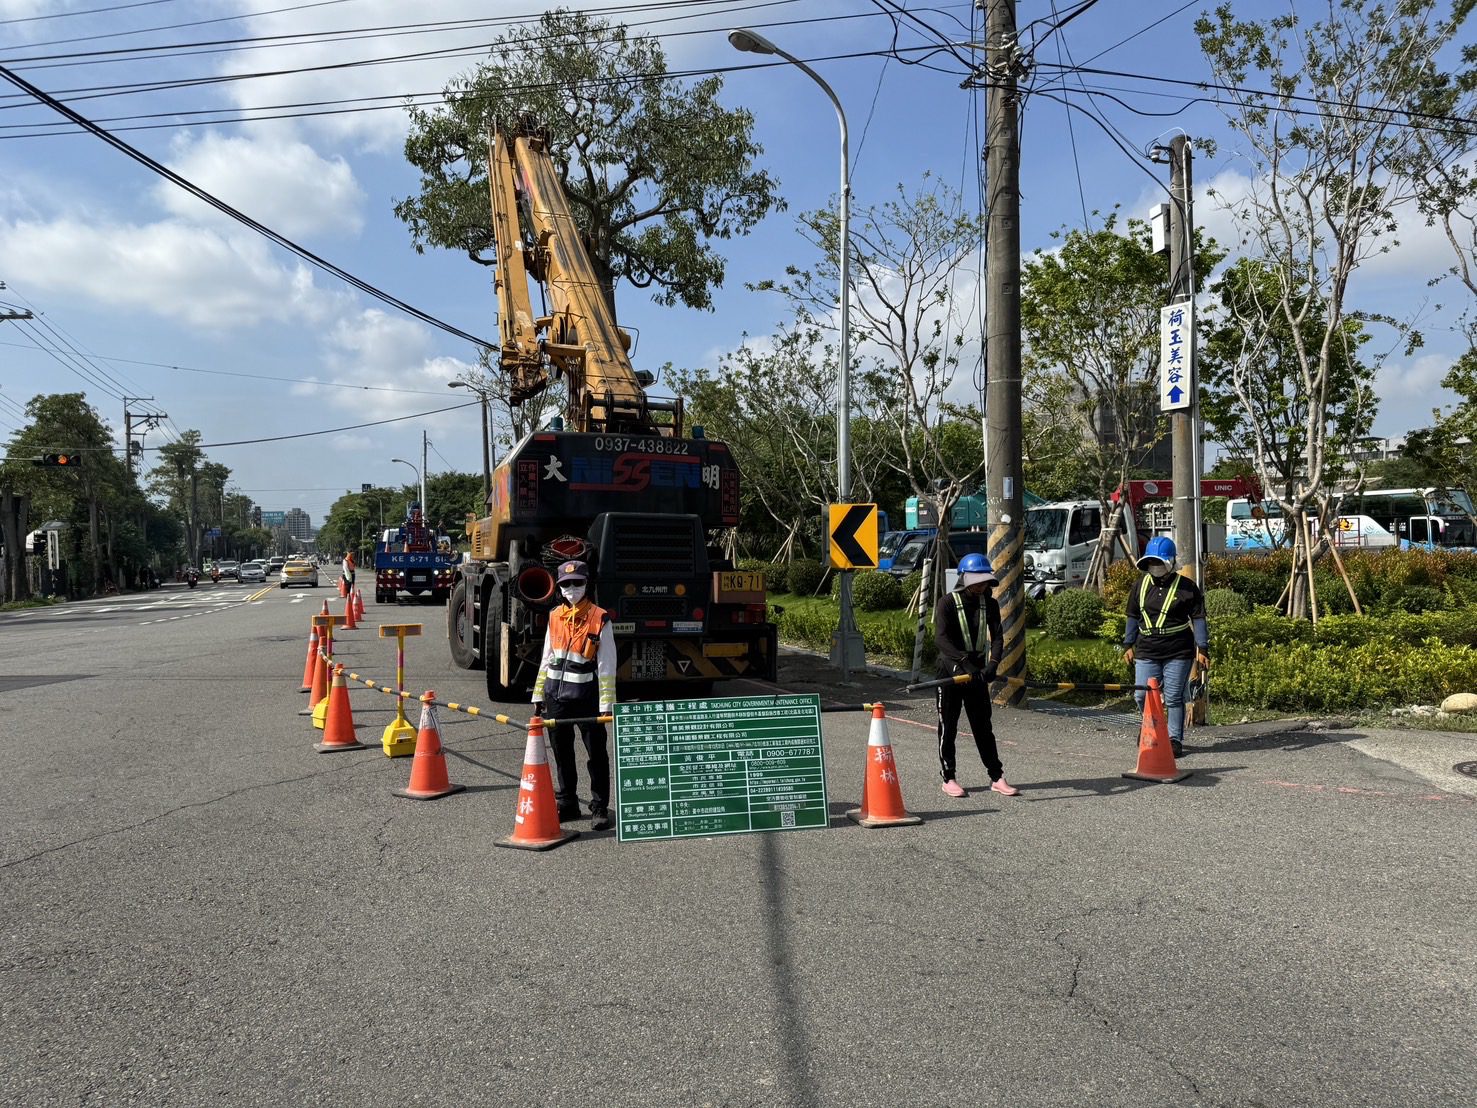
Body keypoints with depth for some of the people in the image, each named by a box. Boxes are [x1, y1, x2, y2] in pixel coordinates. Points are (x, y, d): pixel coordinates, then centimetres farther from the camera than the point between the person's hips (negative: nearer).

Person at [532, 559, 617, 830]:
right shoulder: (555, 617, 9)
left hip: (585, 697, -5)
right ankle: (566, 803, 27)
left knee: (596, 754, 1)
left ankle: (600, 808, 10)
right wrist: (539, 695, 13)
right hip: (556, 696, 5)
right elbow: (547, 659, 16)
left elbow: (607, 666, -8)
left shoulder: (599, 619, -6)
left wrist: (606, 704, -13)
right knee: (562, 753, 14)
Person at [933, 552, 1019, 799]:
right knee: (948, 725, 4)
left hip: (977, 670, 4)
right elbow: (940, 638, -24)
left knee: (983, 725, 8)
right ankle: (948, 778, 13)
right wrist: (965, 661, -36)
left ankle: (996, 778, 12)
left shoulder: (990, 604, 2)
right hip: (951, 669, -4)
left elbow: (996, 637, -6)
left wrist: (992, 664, -25)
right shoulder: (948, 603, -12)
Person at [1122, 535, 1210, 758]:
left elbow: (1198, 619, 0)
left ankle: (1175, 739, 12)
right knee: (1142, 695, 2)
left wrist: (1202, 649, -4)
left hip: (1178, 652, -3)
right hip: (1147, 651, 4)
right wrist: (1128, 645, 15)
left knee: (1173, 698, 0)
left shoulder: (1186, 587, -3)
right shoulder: (1140, 586, 8)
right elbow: (1133, 617, 16)